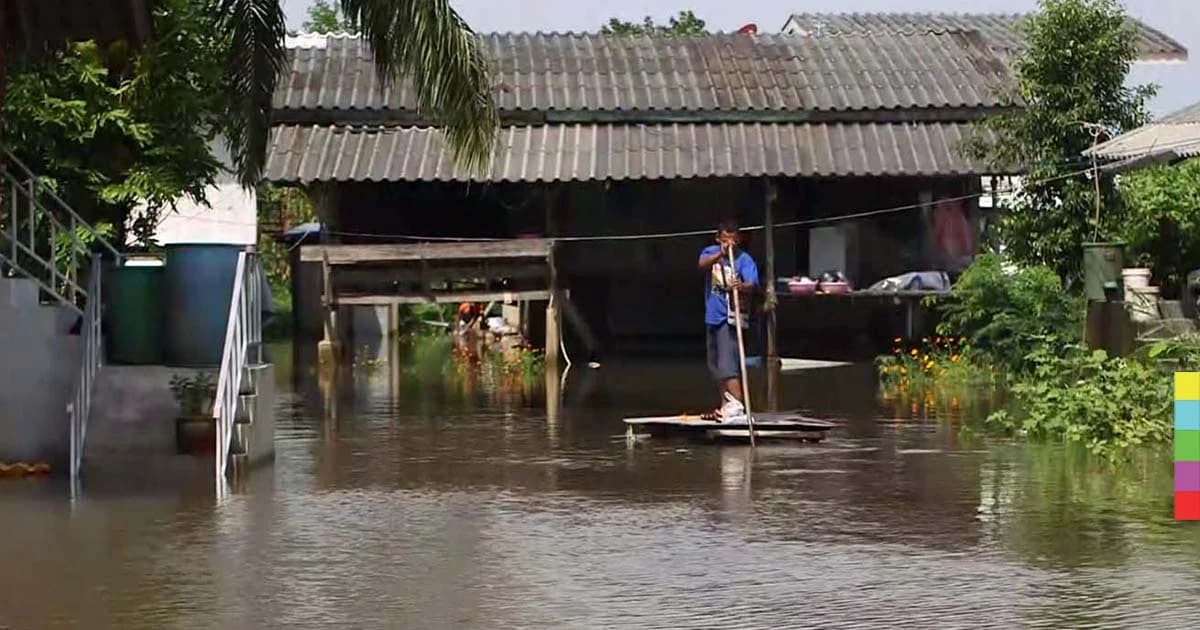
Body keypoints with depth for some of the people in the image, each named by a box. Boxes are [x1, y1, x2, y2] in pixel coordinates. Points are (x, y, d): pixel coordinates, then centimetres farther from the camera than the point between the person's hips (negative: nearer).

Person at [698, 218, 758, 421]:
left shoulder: (744, 259, -9)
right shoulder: (711, 252, 4)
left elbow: (752, 284, -24)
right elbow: (702, 265, -18)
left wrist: (742, 287, -47)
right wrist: (720, 254, -35)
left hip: (730, 319, -6)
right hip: (713, 317, 6)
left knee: (728, 364, -20)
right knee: (716, 366, 15)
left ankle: (737, 405, -29)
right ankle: (725, 406, 26)